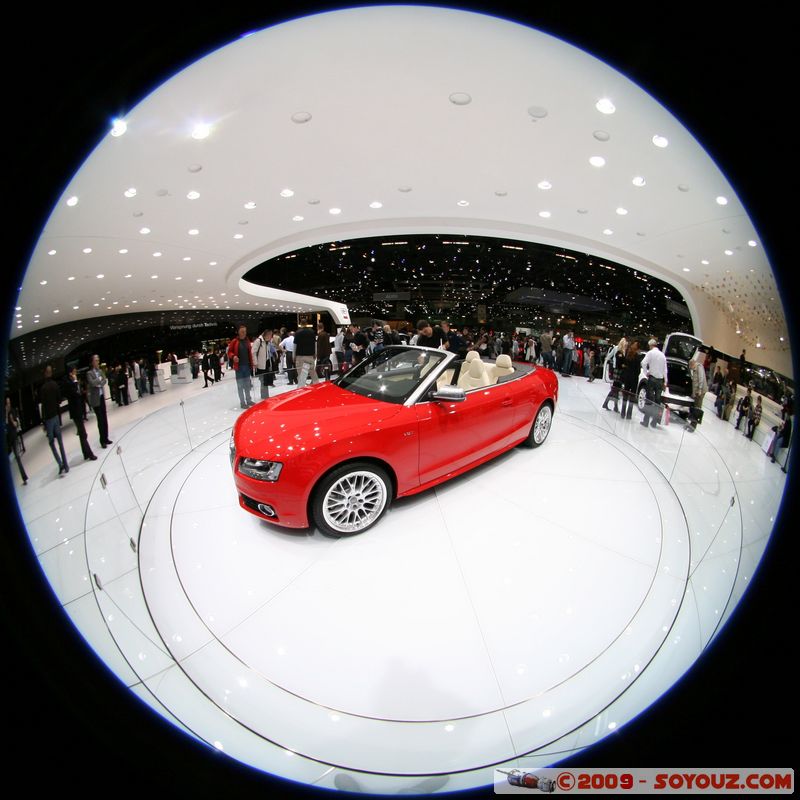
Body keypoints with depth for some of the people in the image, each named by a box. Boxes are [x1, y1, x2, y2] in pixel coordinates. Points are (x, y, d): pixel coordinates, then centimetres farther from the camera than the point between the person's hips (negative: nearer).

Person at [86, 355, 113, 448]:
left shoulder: (100, 371, 11)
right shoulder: (89, 373, -7)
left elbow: (105, 381, 5)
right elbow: (92, 383, -21)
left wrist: (99, 383, -13)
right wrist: (99, 379, -8)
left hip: (102, 396, 6)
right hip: (95, 398, -6)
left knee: (104, 418, 9)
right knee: (100, 419, -5)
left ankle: (106, 438, 17)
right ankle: (102, 441, 1)